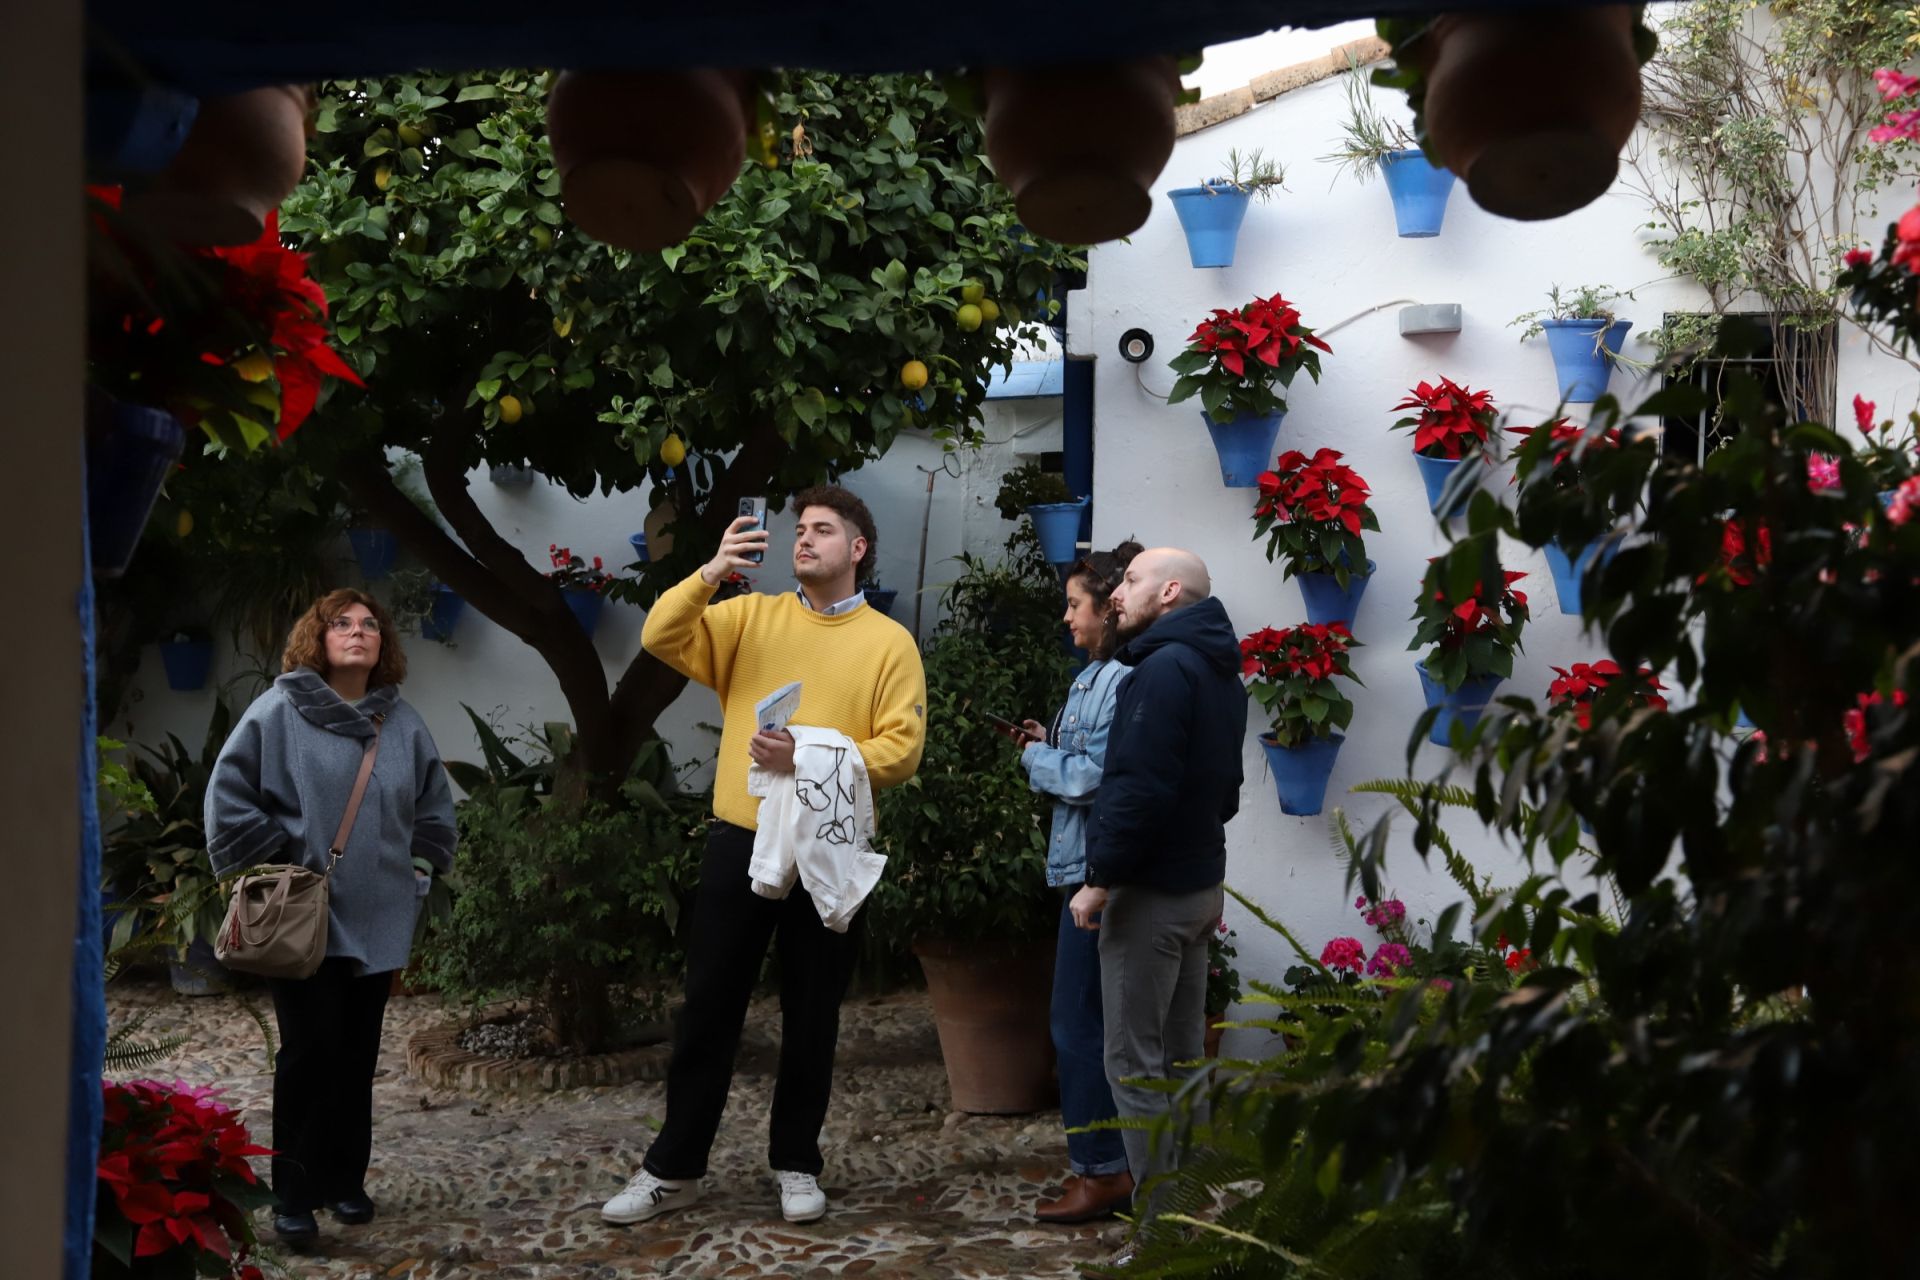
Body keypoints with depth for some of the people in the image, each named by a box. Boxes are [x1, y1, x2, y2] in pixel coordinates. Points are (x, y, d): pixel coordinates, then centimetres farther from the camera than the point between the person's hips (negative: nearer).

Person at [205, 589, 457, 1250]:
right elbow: (229, 796, -7)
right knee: (311, 1050, -8)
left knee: (358, 1056, 10)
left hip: (378, 921, 4)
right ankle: (294, 1196, 1)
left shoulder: (405, 725, 7)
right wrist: (272, 863, -8)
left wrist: (414, 873, 9)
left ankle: (345, 1181, 22)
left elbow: (434, 815, 17)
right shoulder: (279, 712, -6)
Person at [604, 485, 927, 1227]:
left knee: (811, 1015, 8)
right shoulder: (750, 618, 7)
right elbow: (661, 639, -5)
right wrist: (712, 572, -17)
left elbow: (901, 750, -7)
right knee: (708, 1008, 6)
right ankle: (674, 1167, 14)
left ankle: (796, 1163, 22)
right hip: (741, 841, 1)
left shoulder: (889, 642, 1)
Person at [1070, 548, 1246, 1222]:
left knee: (1134, 1061, -4)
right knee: (1184, 1054, 14)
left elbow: (1138, 788, -23)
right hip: (1201, 883, 10)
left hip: (1150, 890, -10)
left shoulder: (1164, 669, -17)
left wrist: (1101, 880, -17)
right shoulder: (1218, 673, 14)